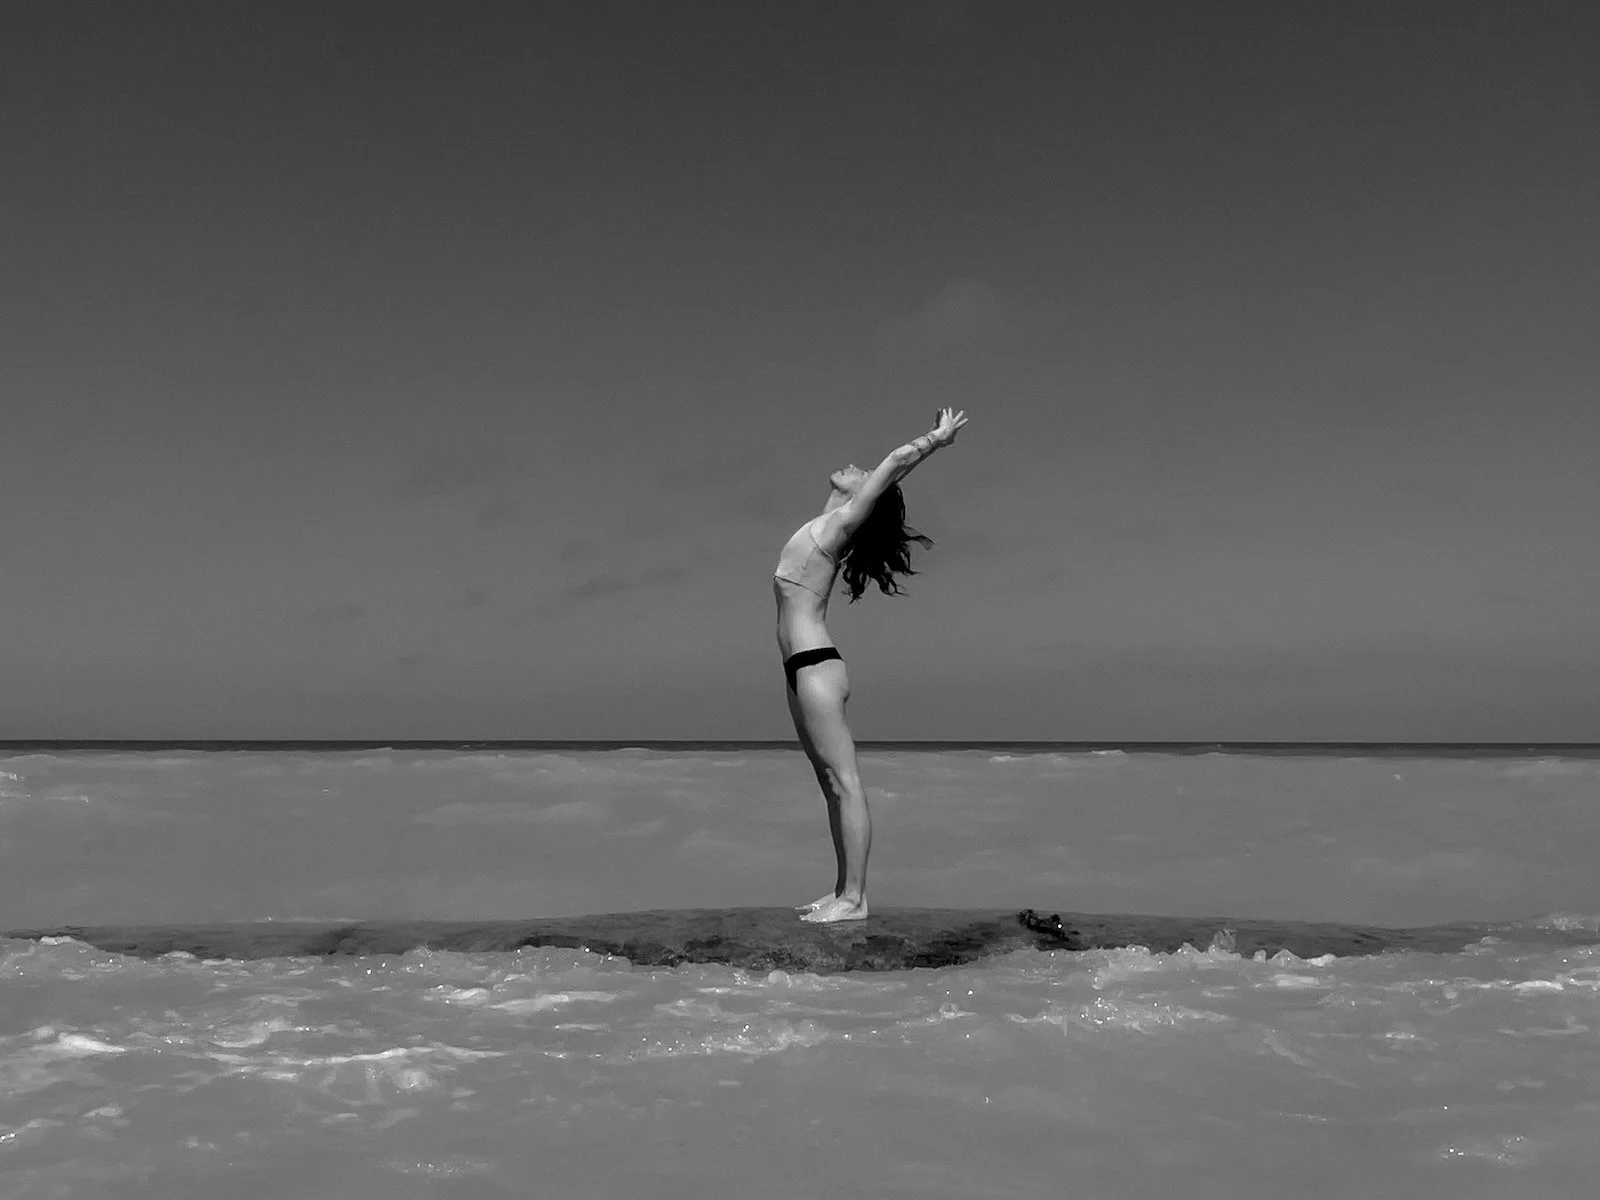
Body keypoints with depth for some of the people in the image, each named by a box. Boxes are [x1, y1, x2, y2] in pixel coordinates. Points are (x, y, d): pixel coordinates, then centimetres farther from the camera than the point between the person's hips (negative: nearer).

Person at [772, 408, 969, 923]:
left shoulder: (843, 523, -6)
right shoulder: (828, 523, 16)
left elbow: (895, 463, -7)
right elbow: (893, 467, 28)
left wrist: (936, 439, 8)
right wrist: (936, 438, 35)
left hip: (815, 664, -9)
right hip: (804, 667, 9)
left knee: (843, 780, -10)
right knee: (831, 781, 9)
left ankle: (854, 898, -11)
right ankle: (843, 891, 13)